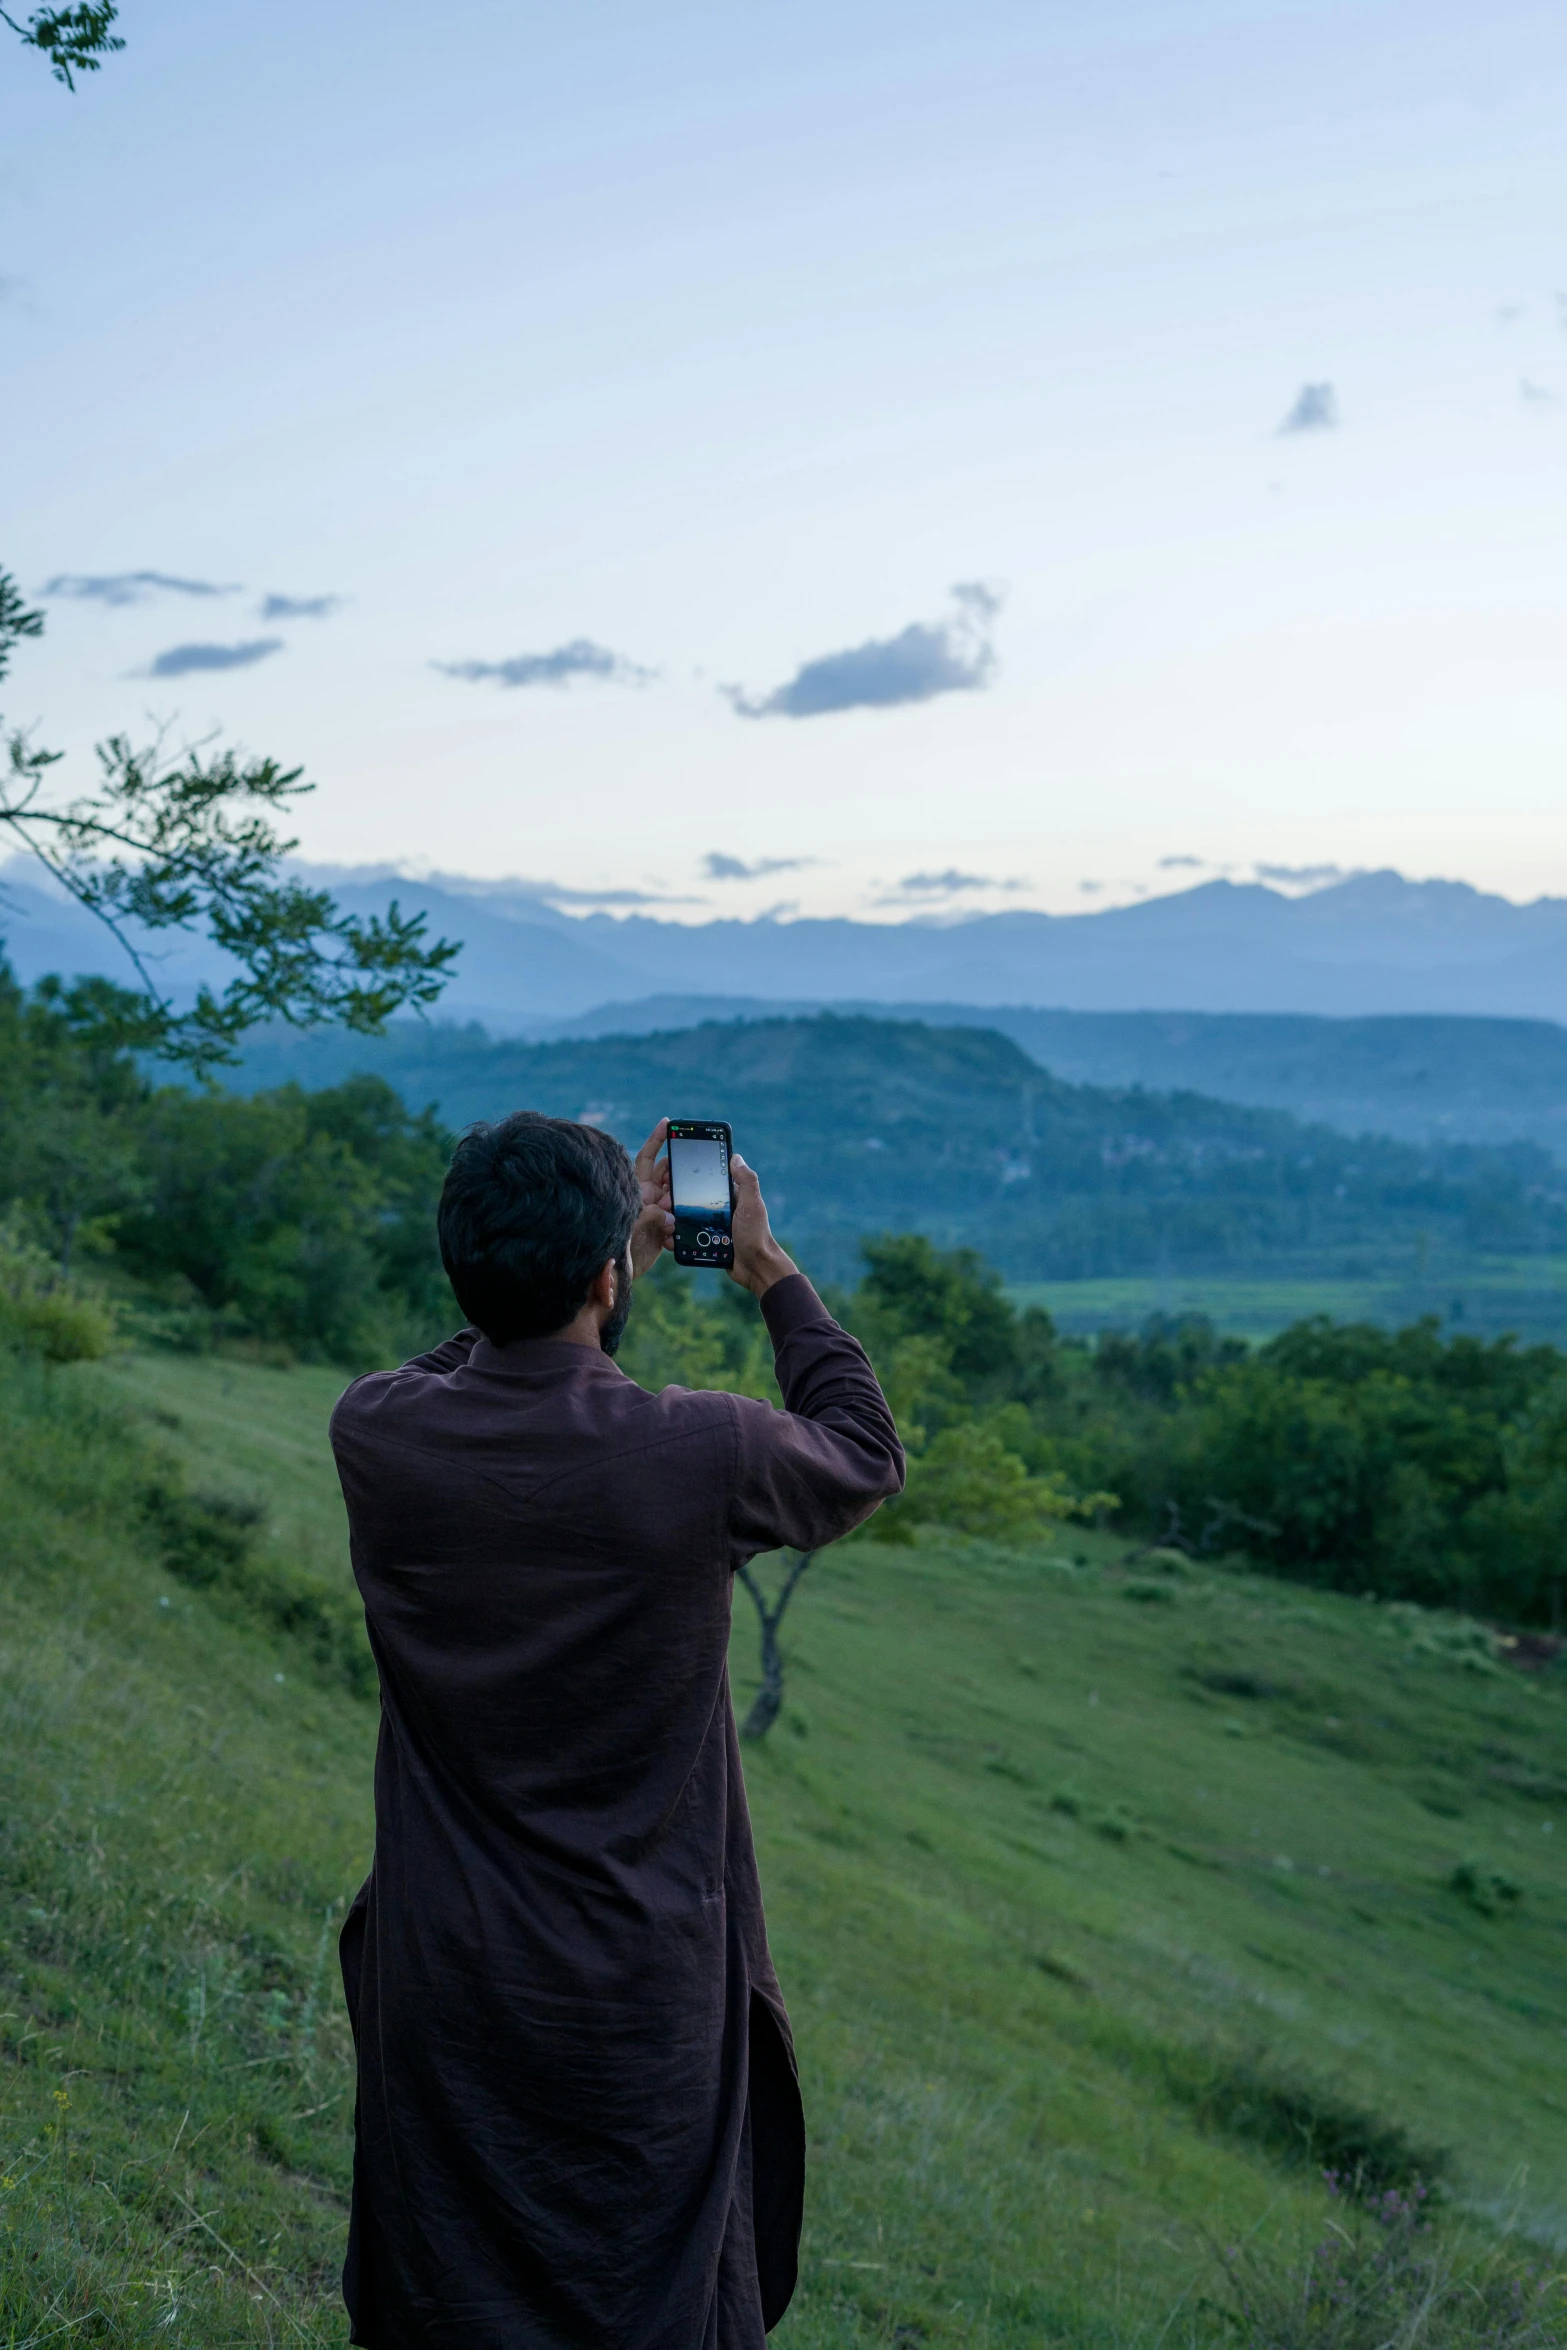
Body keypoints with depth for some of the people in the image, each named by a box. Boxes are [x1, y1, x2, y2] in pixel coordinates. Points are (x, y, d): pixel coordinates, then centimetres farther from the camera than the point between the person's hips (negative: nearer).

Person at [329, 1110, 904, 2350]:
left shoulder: (374, 1436, -13)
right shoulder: (700, 1454, -22)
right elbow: (868, 1455, 1)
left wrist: (627, 1245, 17)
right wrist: (770, 1271, 10)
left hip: (447, 1983, 3)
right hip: (644, 2002, -3)